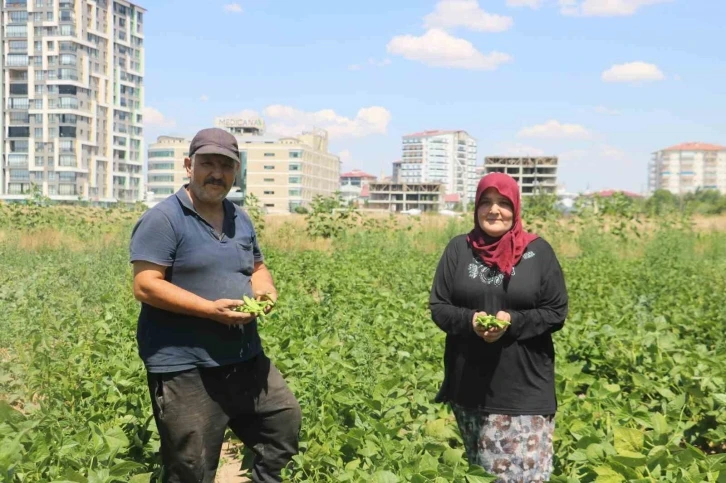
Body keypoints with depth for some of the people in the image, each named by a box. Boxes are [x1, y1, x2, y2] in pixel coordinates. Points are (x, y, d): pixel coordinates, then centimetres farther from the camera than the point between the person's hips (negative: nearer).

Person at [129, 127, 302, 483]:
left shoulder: (240, 219, 12)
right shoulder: (162, 220, -11)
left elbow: (257, 267, 23)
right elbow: (145, 287, -18)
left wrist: (264, 289, -2)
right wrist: (211, 309, -25)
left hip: (246, 359, 7)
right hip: (184, 368, -7)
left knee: (286, 421, 15)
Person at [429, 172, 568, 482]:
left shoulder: (538, 251, -1)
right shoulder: (459, 248, 4)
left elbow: (557, 313, -1)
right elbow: (437, 307, 4)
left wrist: (513, 322, -18)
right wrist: (470, 320, -17)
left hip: (524, 386, -2)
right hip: (469, 384, 2)